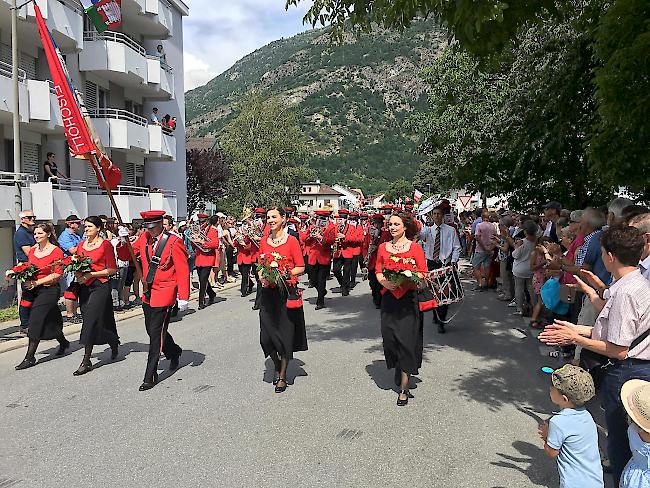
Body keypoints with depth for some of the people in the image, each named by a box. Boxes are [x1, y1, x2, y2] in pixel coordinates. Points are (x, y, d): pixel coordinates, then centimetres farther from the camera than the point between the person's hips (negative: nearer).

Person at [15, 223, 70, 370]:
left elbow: (57, 274, -14)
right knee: (50, 320, 13)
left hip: (49, 289, -7)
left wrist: (37, 282, -18)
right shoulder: (32, 250, 10)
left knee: (35, 320, -9)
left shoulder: (56, 251, -10)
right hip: (34, 290, 7)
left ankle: (30, 357, -2)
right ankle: (63, 342, 37)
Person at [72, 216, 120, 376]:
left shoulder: (106, 244, -6)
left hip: (100, 286, -6)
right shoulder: (81, 245, 12)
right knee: (96, 321, 10)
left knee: (91, 321, -9)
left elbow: (112, 269, -7)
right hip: (84, 287, 6)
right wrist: (78, 274, -2)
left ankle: (86, 361, 1)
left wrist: (91, 274, -14)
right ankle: (113, 342, 35)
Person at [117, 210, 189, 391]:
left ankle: (150, 377, 6)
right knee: (153, 331, 18)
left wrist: (183, 298, -16)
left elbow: (183, 271, -14)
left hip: (164, 295, -7)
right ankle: (174, 352, 44)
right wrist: (123, 242, -10)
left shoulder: (173, 242, -14)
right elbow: (125, 256, 11)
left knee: (156, 334, -4)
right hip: (148, 294, 7)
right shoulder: (144, 239, 4)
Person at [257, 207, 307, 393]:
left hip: (286, 291, -3)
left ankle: (282, 376, 19)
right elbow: (260, 266, 16)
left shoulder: (292, 241, -4)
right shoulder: (263, 242, 9)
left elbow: (300, 268, -4)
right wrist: (262, 277, -5)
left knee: (285, 334, 2)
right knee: (267, 335, 2)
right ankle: (277, 365, 31)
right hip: (268, 292, 4)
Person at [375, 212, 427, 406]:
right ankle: (399, 375, 30)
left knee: (406, 339, -5)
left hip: (408, 298, -3)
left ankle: (404, 388, 3)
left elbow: (423, 273, -1)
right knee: (390, 337, 3)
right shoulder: (383, 247, 9)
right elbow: (378, 271, 12)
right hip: (389, 298, 3)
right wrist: (384, 282, -9)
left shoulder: (415, 247, -1)